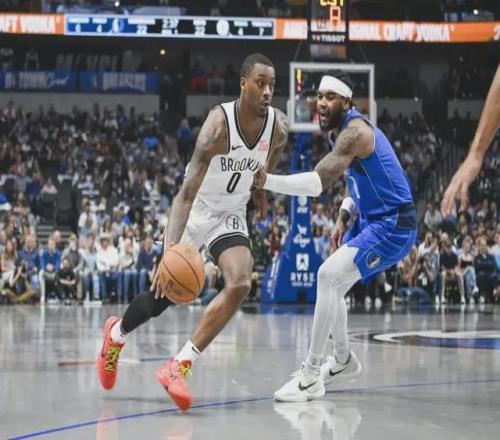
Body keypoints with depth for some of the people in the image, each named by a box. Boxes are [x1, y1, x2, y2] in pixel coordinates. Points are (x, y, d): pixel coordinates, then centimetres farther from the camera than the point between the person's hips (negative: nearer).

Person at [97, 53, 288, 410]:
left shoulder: (278, 127, -16)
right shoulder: (219, 123, -31)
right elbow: (187, 192, -36)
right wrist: (171, 249, -46)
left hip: (231, 216, 3)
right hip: (195, 211, -3)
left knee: (240, 284, -23)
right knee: (164, 293, 7)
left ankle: (179, 367, -17)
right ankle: (116, 334, 42)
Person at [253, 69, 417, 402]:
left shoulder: (354, 131, -22)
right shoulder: (345, 130, 10)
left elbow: (317, 182, -34)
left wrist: (267, 181, -41)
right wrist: (344, 215, 10)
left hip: (393, 225, -11)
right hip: (372, 221, 11)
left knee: (330, 275, -24)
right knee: (332, 283, 19)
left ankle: (311, 377, -23)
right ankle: (343, 361, 38)